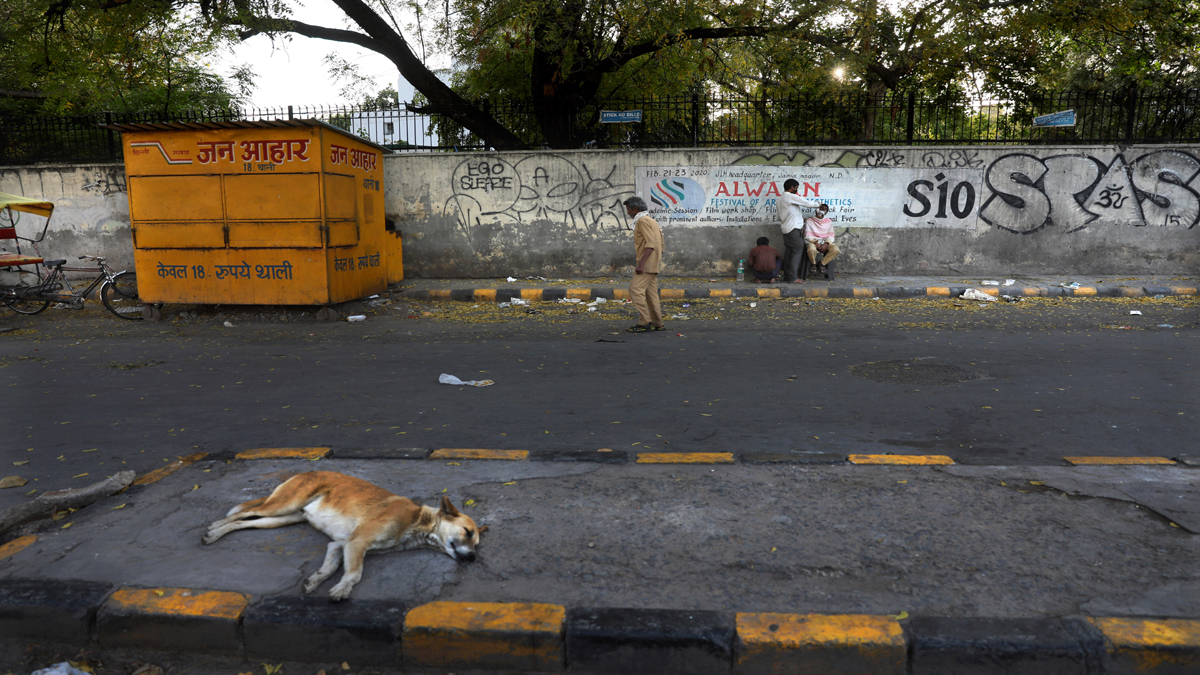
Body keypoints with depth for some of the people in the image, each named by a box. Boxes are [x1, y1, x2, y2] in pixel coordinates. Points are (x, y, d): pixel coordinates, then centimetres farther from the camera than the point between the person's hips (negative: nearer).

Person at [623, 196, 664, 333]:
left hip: (647, 263, -10)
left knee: (635, 289, -13)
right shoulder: (651, 220, 21)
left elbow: (650, 244, -22)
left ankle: (644, 322, -15)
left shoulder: (643, 221, -11)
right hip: (653, 265, 10)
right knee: (651, 292, 10)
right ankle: (656, 323, 11)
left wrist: (641, 263, -27)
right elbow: (660, 244, 22)